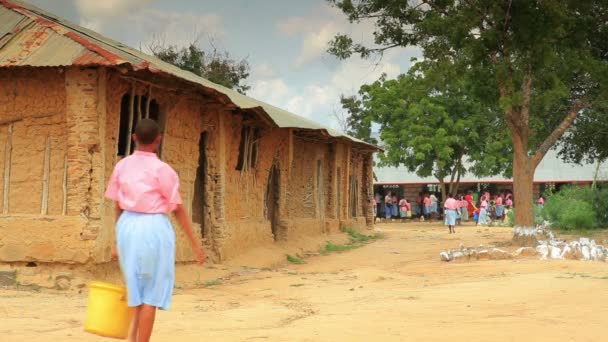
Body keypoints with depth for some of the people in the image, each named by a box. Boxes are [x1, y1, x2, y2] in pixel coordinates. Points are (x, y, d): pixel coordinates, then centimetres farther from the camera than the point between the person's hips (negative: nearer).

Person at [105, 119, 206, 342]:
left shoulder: (122, 166, 4)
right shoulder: (162, 170, -10)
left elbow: (118, 207, 9)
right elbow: (178, 210, -8)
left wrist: (118, 241, 18)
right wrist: (195, 244, -2)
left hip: (128, 226, 5)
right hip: (154, 228, -5)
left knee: (137, 288, 21)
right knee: (151, 294, 5)